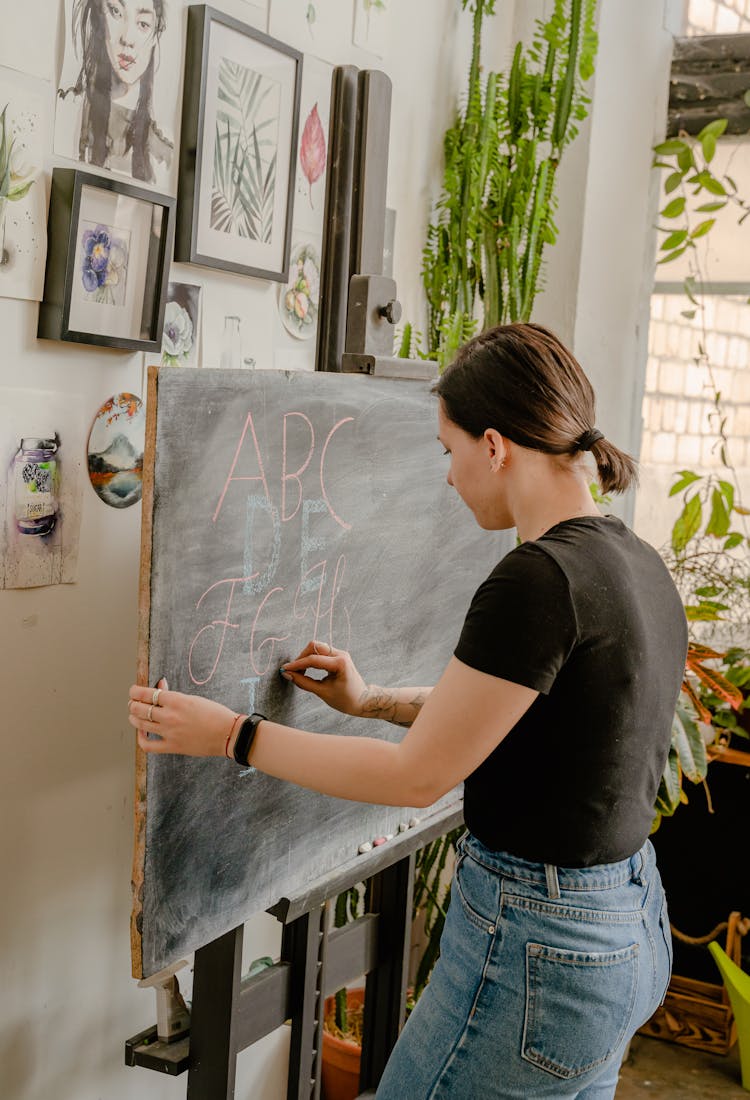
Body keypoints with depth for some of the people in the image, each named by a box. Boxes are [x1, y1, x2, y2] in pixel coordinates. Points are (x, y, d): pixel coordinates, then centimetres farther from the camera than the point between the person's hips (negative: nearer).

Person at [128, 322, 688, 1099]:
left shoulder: (536, 580, -24)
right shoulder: (638, 564, 5)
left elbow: (418, 776, -17)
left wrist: (231, 735, -10)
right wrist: (373, 702, 19)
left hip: (536, 948, -9)